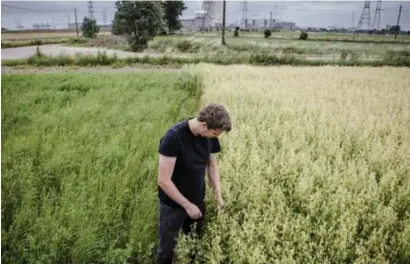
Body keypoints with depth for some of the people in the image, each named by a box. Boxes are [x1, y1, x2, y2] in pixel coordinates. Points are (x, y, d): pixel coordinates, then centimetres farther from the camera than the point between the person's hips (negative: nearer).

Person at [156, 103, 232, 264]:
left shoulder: (209, 136, -10)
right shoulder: (174, 137, -29)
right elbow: (163, 181, -26)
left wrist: (218, 194, -3)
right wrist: (187, 205, -19)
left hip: (198, 201, 5)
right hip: (173, 205, -5)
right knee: (167, 249, 12)